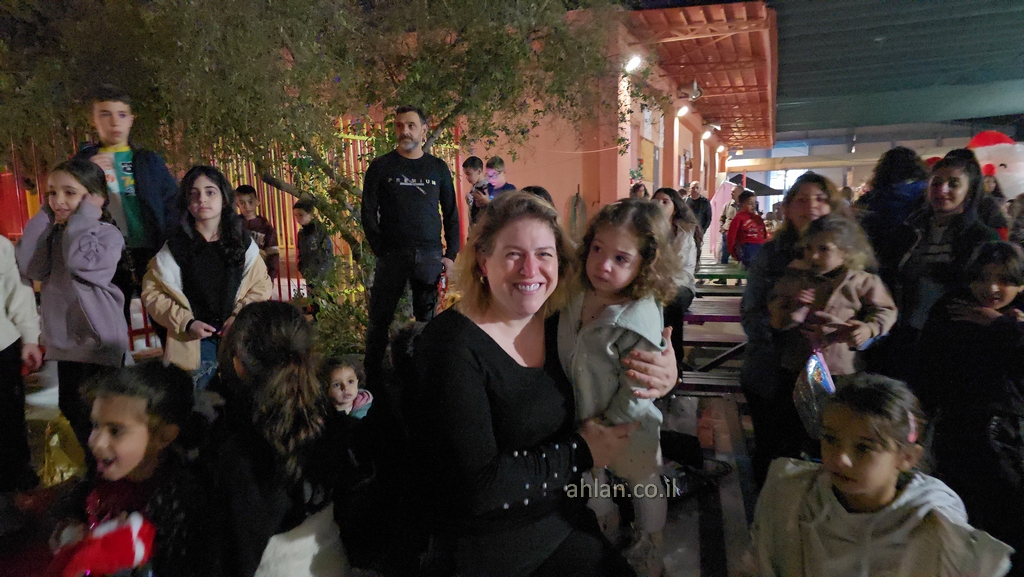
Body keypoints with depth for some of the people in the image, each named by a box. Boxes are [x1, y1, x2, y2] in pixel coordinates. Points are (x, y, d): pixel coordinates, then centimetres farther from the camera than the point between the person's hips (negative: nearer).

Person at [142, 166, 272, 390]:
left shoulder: (242, 242, 3)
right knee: (198, 403, -1)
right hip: (193, 342, -1)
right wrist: (186, 323, -10)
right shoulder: (175, 247, -2)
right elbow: (152, 292, 1)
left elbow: (261, 285, 5)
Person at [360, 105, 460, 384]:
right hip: (393, 254, -1)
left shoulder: (438, 167, 10)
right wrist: (381, 252, -5)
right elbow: (368, 214, 3)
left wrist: (451, 255, 3)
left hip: (431, 256, 2)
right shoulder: (381, 166, 5)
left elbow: (451, 214, 12)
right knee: (380, 319, 1)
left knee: (428, 320, 5)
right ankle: (372, 380, 11)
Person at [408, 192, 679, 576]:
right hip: (486, 546, -6)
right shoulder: (452, 344, -22)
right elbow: (475, 485, -26)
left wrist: (664, 375, -11)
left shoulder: (557, 325, -3)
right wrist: (579, 454, -16)